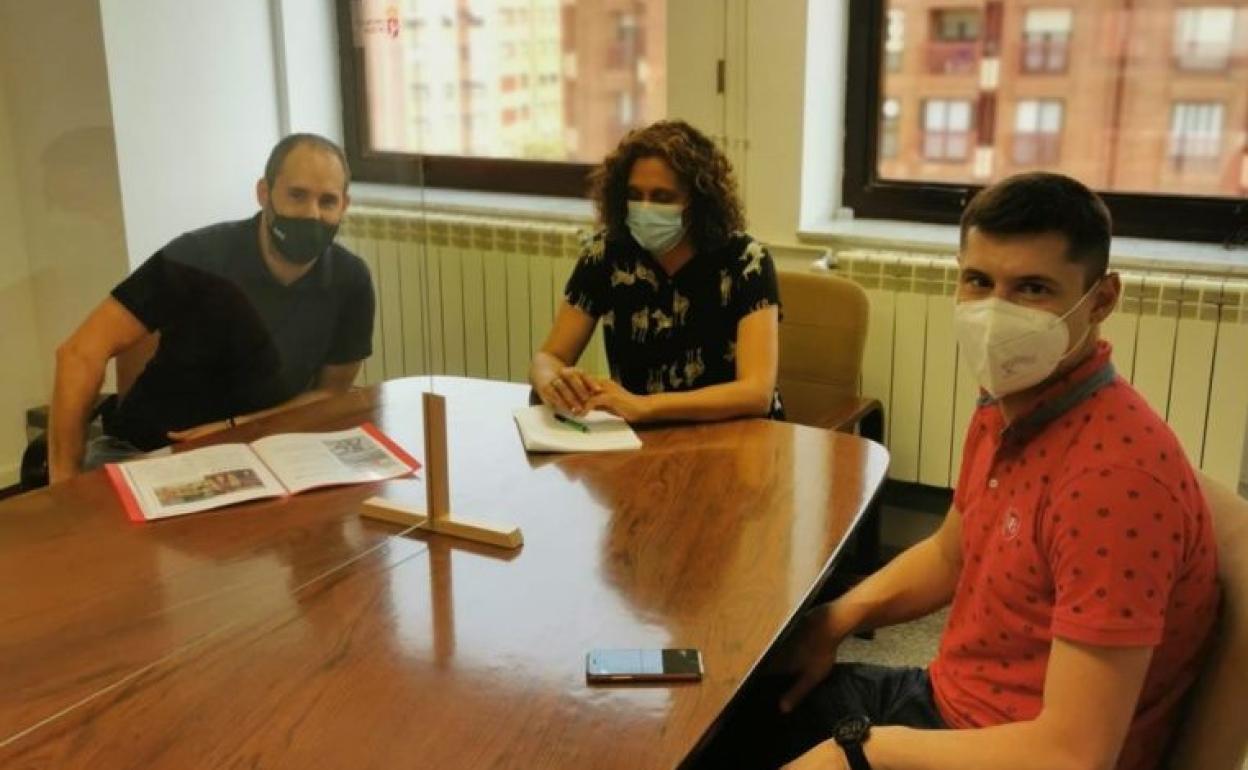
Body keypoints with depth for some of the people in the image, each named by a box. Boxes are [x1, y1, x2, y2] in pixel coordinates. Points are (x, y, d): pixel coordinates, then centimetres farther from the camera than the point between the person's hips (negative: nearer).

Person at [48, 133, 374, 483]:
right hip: (145, 451, -3)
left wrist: (238, 428, -17)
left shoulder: (350, 282, -10)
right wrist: (65, 478, -22)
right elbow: (80, 353, -19)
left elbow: (331, 392, -1)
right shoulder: (198, 258, -19)